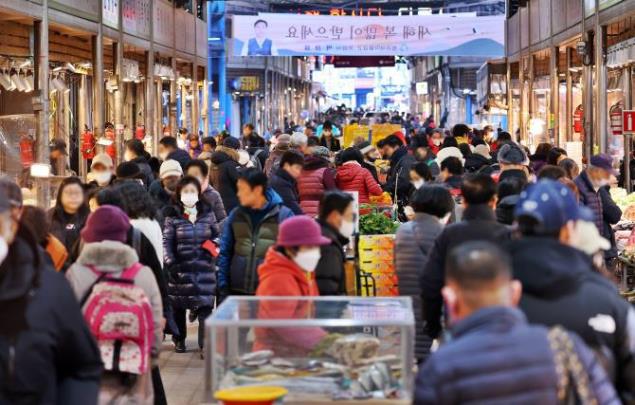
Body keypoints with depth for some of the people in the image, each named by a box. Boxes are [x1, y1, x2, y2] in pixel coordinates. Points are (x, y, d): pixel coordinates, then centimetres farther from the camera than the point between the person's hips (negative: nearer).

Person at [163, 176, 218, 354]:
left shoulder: (208, 214, 6)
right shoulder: (173, 217, -2)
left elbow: (216, 236, 17)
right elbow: (166, 242, -4)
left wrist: (214, 249, 1)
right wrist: (170, 264, -13)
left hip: (204, 270, 1)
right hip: (181, 269, -1)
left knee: (205, 309, -6)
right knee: (178, 307, 11)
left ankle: (205, 345, -3)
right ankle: (179, 340, 28)